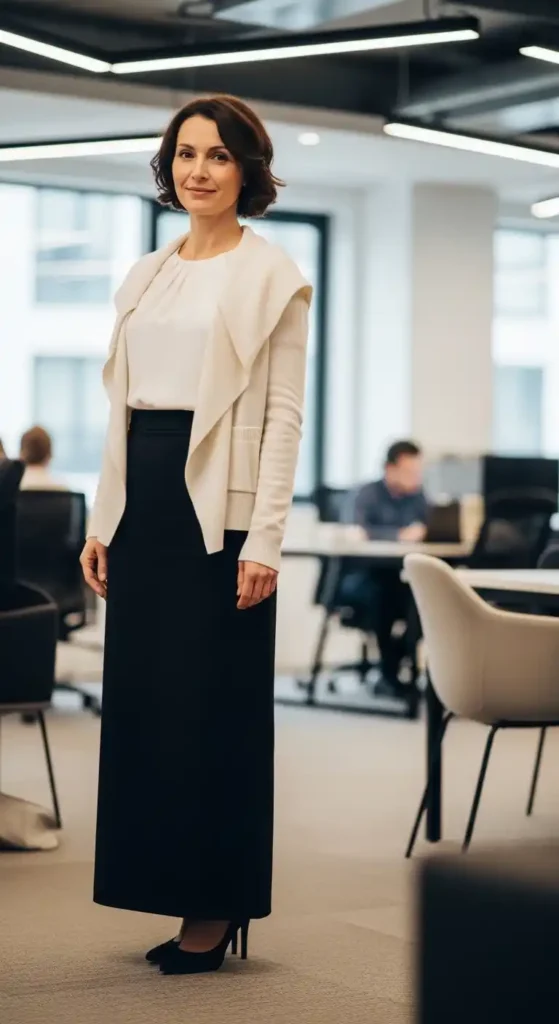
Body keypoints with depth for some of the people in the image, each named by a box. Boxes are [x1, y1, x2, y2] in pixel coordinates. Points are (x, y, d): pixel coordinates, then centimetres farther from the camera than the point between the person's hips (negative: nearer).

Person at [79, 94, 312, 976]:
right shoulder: (144, 277, 15)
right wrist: (102, 520, 10)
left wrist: (265, 541, -15)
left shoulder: (272, 274, -2)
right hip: (144, 498, 6)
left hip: (219, 505, -6)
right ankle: (173, 893, 17)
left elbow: (284, 414, -8)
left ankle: (217, 907, 9)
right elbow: (122, 405, 16)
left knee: (213, 706, -2)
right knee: (142, 699, 6)